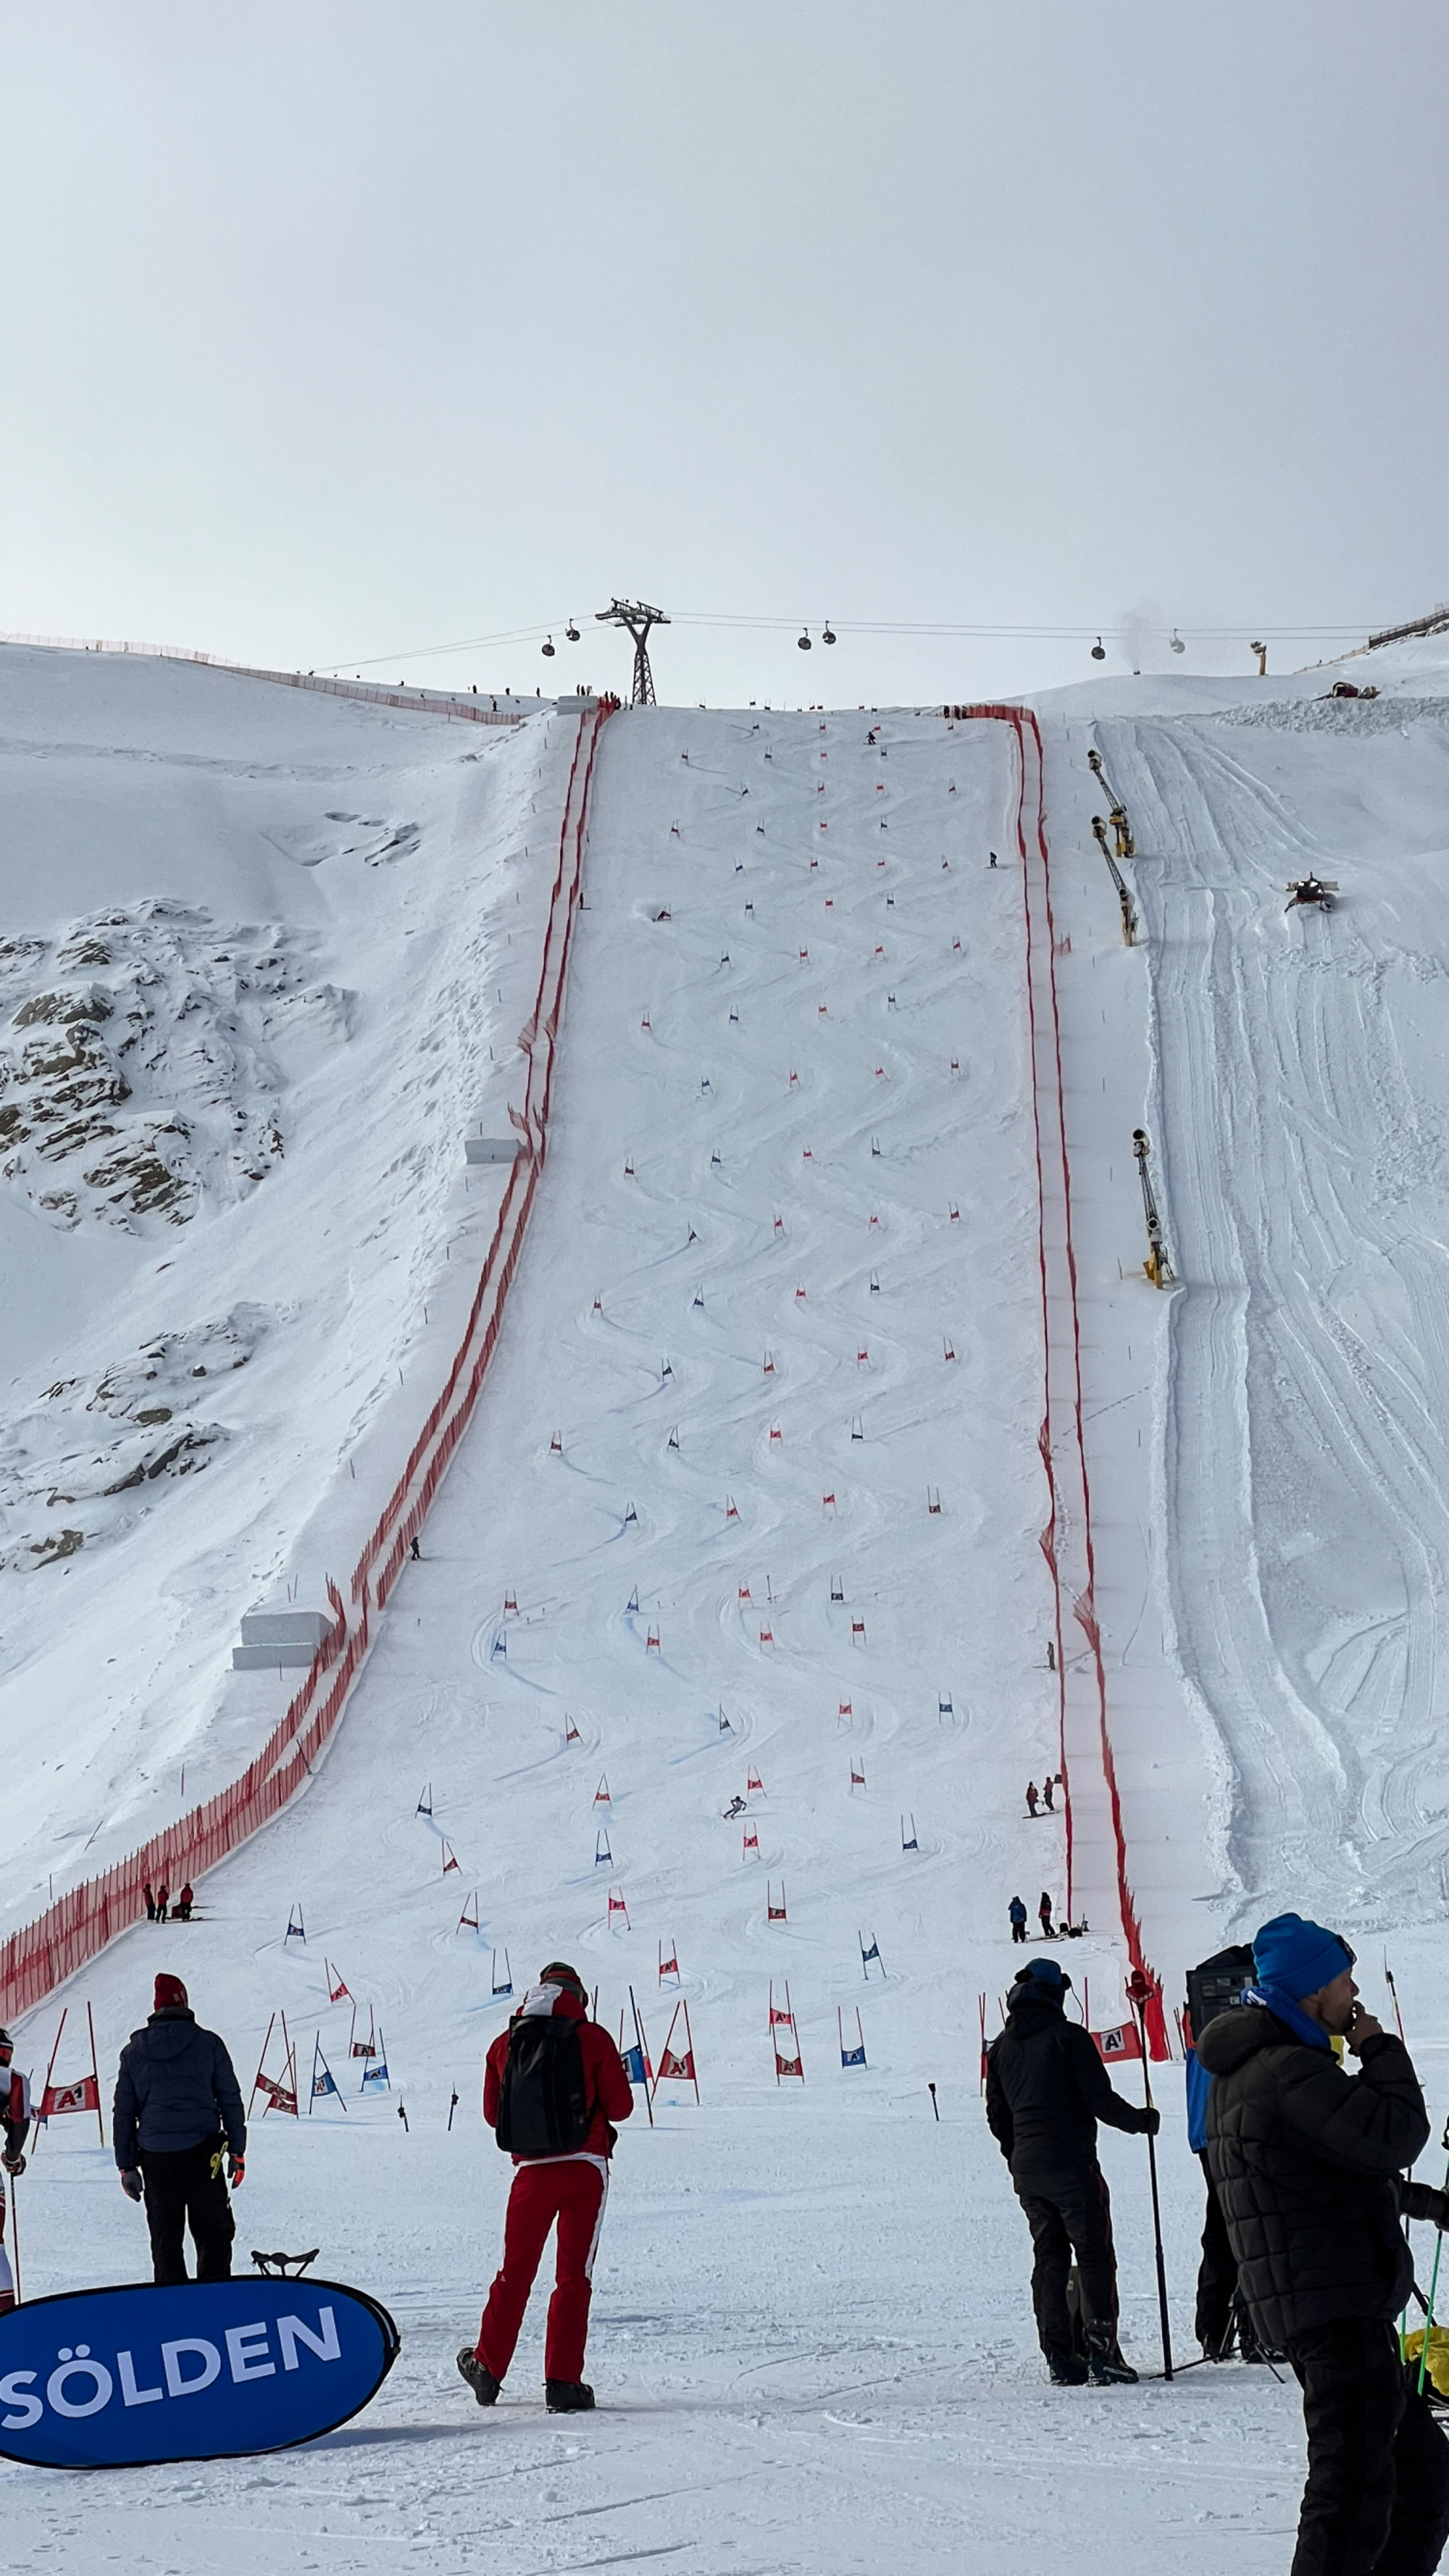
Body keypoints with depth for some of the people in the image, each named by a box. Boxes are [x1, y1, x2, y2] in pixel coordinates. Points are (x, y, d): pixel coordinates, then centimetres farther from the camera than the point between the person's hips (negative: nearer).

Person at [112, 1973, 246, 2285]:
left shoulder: (134, 2051, 7)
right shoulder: (208, 2044, 0)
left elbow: (122, 2112, 9)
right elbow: (230, 2101, 2)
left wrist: (126, 2166, 14)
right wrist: (237, 2151, 9)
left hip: (155, 2157, 2)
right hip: (201, 2153, -2)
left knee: (165, 2238, 9)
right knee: (215, 2234, 7)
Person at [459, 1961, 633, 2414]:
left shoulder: (505, 2044, 6)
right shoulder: (592, 2039, -3)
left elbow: (492, 2112, 12)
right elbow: (620, 2106, -2)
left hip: (531, 2171, 3)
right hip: (584, 2168, -2)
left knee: (515, 2272, 16)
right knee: (574, 2275, 2)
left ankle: (488, 2367, 25)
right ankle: (562, 2382, -3)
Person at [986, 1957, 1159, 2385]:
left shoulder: (1001, 2047, 11)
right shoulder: (1068, 2036, -8)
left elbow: (997, 2117, 15)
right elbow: (1100, 2100, -11)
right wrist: (1140, 2121, 4)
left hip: (1026, 2170, 6)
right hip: (1071, 2165, -6)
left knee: (1049, 2258, 11)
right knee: (1095, 2256, -2)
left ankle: (1059, 2357, 7)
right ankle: (1102, 2353, -8)